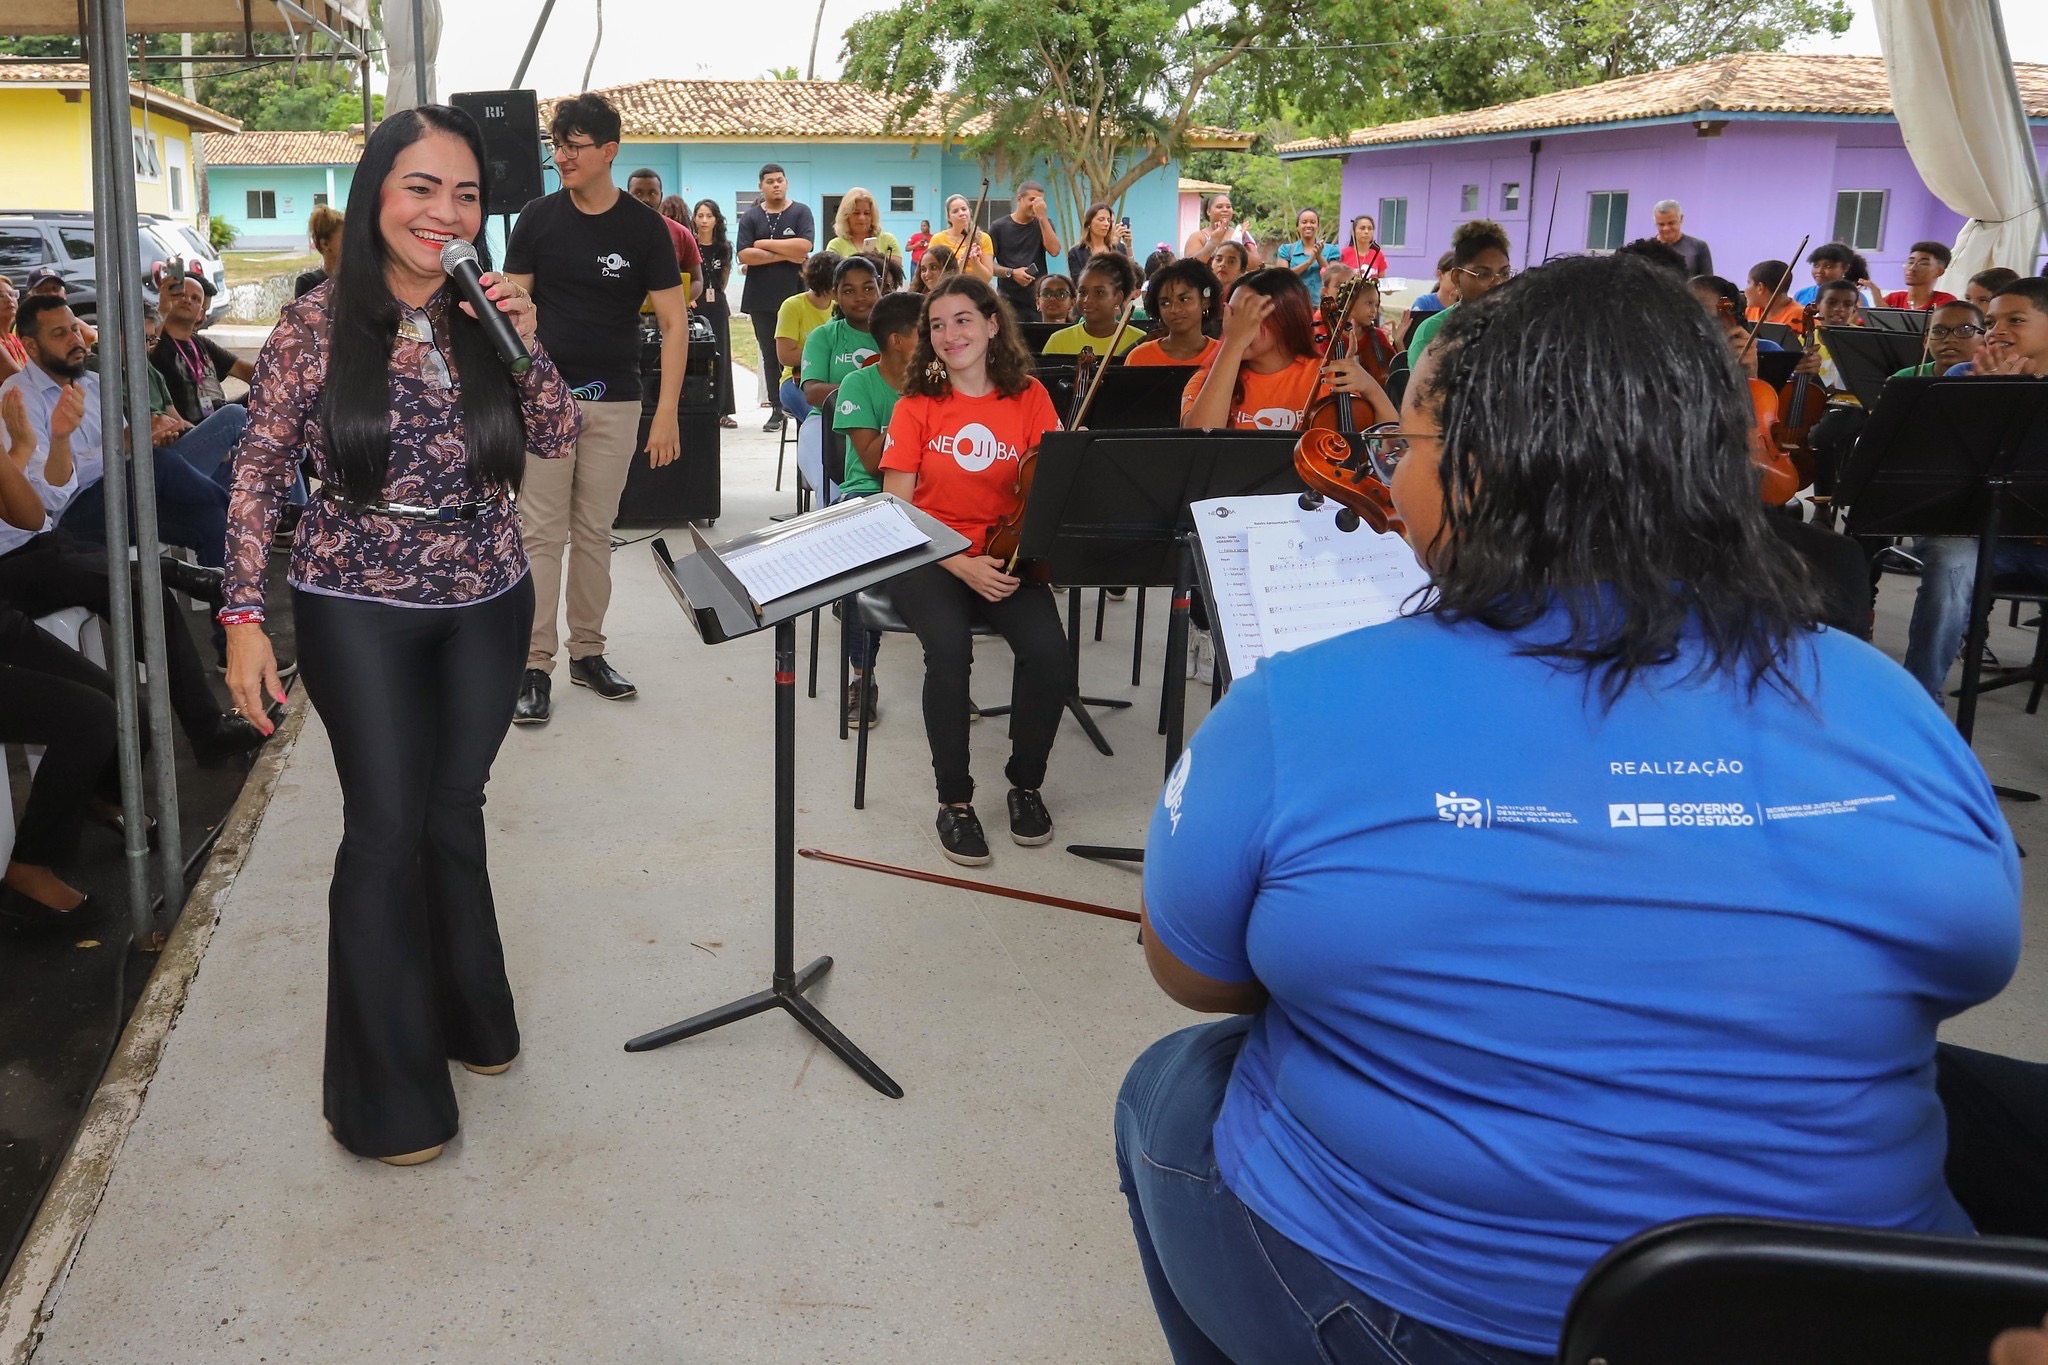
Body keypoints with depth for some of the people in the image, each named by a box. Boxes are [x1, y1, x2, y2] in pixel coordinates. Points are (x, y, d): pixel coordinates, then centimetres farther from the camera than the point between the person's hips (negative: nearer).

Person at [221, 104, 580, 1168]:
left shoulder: (486, 316, 1)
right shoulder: (316, 327, -8)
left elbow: (559, 442, 0)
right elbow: (259, 474, -4)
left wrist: (524, 341, -16)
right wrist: (244, 616, -8)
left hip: (487, 602, 3)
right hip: (361, 612, -3)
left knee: (454, 811, 13)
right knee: (387, 829, -1)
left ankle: (469, 1015, 34)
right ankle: (389, 1089, 15)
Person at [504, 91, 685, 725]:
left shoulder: (645, 228, -2)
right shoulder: (538, 218, 1)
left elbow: (674, 324, -2)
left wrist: (667, 412, -10)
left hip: (615, 402, 0)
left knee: (595, 532, 10)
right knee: (542, 534, -2)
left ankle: (587, 652, 21)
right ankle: (536, 665, 3)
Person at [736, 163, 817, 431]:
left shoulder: (801, 212, 4)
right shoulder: (750, 216, 7)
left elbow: (804, 246, -13)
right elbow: (744, 255, -5)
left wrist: (765, 243, -9)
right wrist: (786, 255, -9)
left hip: (795, 296, -2)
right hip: (761, 299, 2)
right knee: (770, 355, 5)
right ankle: (777, 410, 10)